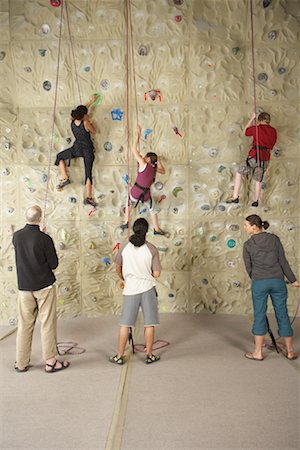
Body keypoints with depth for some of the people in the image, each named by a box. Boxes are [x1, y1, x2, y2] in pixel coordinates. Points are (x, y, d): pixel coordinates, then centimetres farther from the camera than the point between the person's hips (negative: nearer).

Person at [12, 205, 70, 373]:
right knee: (48, 324, 5)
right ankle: (51, 361, 14)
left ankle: (21, 363, 22)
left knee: (25, 325, 12)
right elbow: (54, 264, -9)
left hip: (24, 287, 4)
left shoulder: (16, 236, -2)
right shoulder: (45, 239, -15)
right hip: (45, 286, -4)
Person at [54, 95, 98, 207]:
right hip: (88, 150, -3)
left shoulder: (72, 121, -4)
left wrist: (91, 101, 22)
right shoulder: (85, 123, -20)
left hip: (77, 148, 3)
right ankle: (89, 198, -3)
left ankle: (65, 178, 14)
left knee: (59, 156, 26)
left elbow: (82, 110, 13)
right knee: (88, 173, -1)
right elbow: (94, 132, -3)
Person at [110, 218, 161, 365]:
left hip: (130, 289, 1)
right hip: (148, 288, -1)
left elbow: (118, 268, 9)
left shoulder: (124, 247, -4)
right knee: (149, 324, 10)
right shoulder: (152, 249, -9)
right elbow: (156, 273, -7)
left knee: (125, 324, 10)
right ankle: (149, 355, 20)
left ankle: (119, 356, 19)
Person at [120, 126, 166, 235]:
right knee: (153, 210, 27)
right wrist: (158, 160, 21)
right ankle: (157, 229, 33)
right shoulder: (155, 169, 4)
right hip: (146, 195, 3)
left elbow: (134, 149, -10)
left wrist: (138, 135, -4)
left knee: (128, 203, 31)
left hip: (135, 192, -3)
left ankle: (126, 223, 32)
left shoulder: (144, 164, -9)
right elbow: (163, 171, 29)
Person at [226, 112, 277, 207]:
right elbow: (272, 145, 20)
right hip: (266, 159, 5)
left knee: (239, 174, 8)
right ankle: (256, 201, 21)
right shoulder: (273, 131, 11)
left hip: (254, 156, -5)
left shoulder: (257, 128, -2)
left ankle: (235, 197, 2)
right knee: (258, 180, 17)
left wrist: (252, 118, 21)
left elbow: (245, 131, 14)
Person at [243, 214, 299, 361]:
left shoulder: (248, 244, -2)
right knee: (282, 314, 11)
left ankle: (258, 352, 11)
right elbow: (283, 261, 1)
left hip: (259, 283, -2)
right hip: (278, 281, 2)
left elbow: (248, 267, 5)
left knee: (259, 316, 6)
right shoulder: (274, 238, 2)